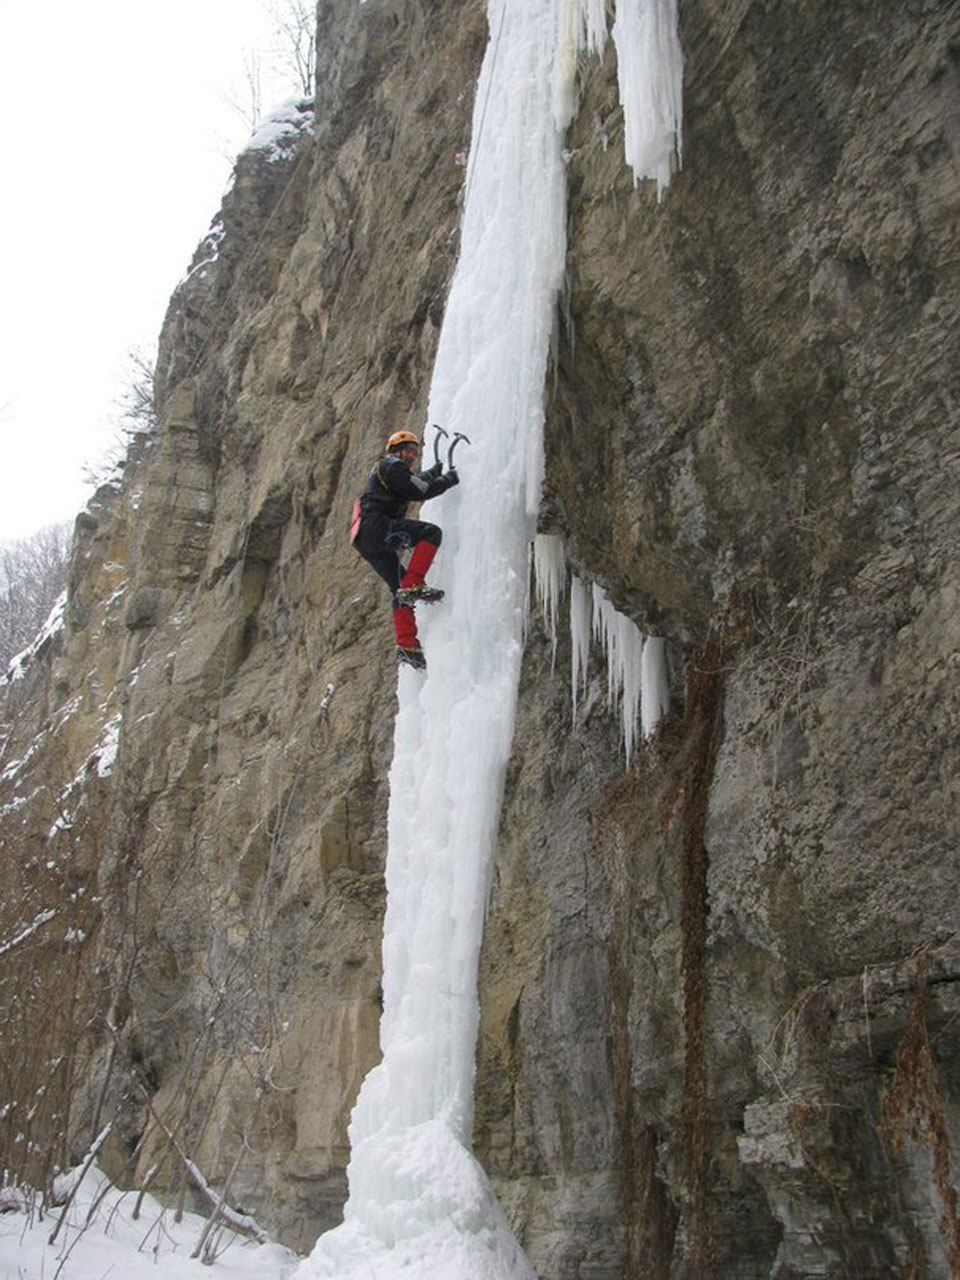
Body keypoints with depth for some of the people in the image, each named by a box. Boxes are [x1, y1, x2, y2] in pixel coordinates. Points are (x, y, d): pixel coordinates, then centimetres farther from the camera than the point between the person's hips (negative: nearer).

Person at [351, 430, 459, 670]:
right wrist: (447, 480, 4)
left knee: (400, 590, 6)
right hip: (373, 526, -10)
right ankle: (413, 585, -27)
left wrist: (437, 470, 61)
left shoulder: (393, 472, 33)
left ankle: (407, 646, -2)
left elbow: (417, 481, 53)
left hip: (367, 543, 10)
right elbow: (419, 491, -8)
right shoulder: (390, 465, 3)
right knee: (431, 532, -19)